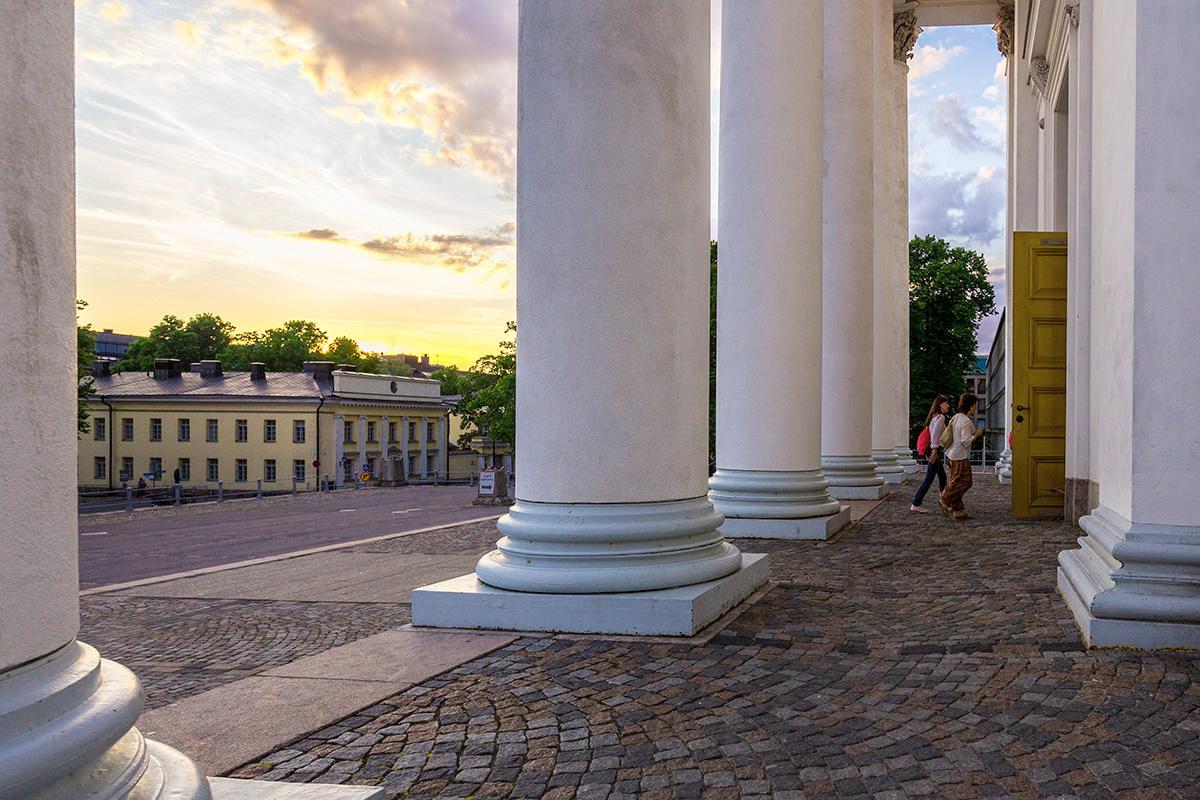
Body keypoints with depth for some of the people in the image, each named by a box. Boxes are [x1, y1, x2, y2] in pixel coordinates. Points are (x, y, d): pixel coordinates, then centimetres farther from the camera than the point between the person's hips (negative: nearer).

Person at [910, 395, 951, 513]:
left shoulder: (934, 417, 16)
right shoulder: (940, 417, -12)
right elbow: (935, 435, -22)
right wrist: (934, 451, -22)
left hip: (932, 450, 10)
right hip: (935, 450, -10)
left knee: (942, 476, 18)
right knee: (929, 479, -7)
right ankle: (915, 505, -7)